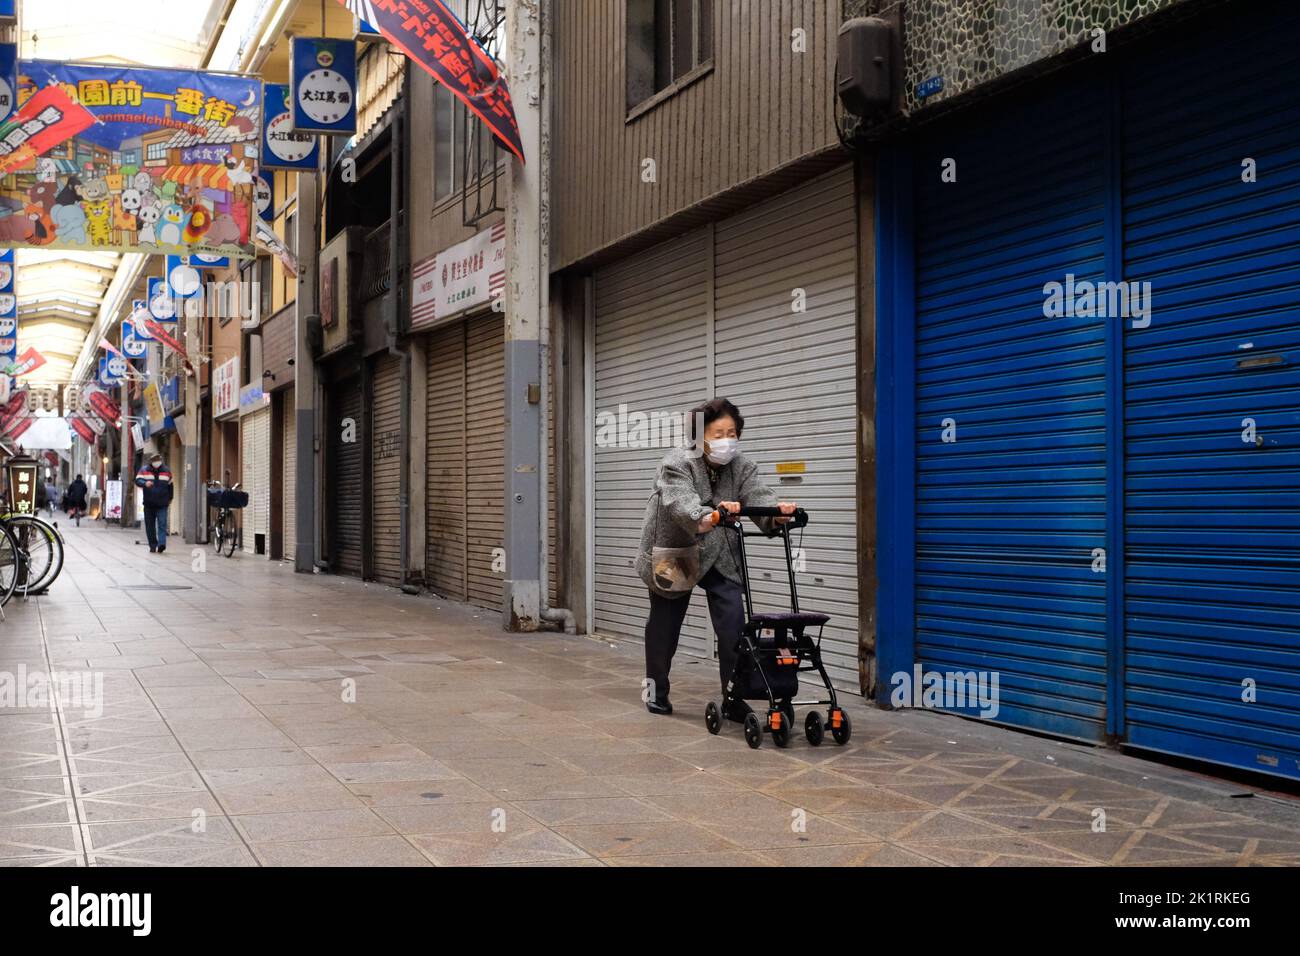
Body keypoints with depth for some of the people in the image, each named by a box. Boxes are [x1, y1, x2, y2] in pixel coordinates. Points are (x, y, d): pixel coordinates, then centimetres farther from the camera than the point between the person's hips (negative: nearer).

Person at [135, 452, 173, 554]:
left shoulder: (166, 471, 8)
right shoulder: (144, 470, 4)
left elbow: (170, 485, 18)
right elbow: (138, 481, -8)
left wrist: (170, 498, 23)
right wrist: (145, 483, -30)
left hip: (162, 504, -1)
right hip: (149, 504, 1)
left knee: (162, 524, -13)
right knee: (150, 526, 4)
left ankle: (161, 544, -22)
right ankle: (153, 546, 10)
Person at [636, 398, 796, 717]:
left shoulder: (740, 467, -5)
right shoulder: (676, 464, -20)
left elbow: (757, 494, -22)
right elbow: (681, 503, -38)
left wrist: (776, 512, -45)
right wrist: (708, 518, -59)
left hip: (719, 556, 3)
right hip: (673, 555, -3)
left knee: (733, 624, -9)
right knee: (664, 624, 10)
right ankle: (656, 690, 29)